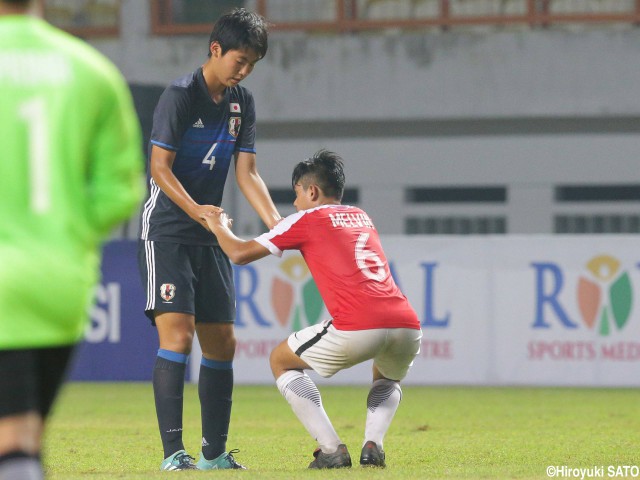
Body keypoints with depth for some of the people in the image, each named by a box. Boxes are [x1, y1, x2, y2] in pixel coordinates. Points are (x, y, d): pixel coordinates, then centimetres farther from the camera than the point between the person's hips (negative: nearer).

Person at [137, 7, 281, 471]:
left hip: (211, 240, 8)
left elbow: (246, 172, 6)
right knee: (177, 335, -18)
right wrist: (196, 210, -30)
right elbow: (159, 167, -17)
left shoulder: (242, 102, 9)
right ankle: (173, 452, -19)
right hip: (167, 233, -8)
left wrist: (276, 221, -8)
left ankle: (214, 453, 16)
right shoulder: (181, 95, -12)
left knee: (221, 343, 8)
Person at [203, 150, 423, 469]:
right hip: (408, 327, 6)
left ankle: (331, 450, 5)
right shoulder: (362, 217, 29)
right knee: (388, 377, 40)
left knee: (281, 361, 20)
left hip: (358, 328, -6)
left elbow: (240, 254, 15)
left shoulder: (308, 219, 12)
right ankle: (373, 445, 10)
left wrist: (219, 227, 34)